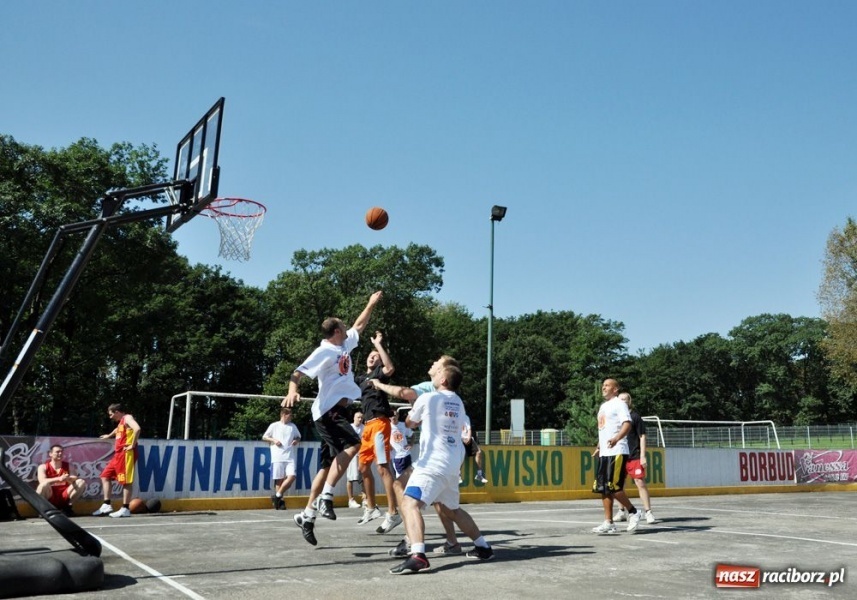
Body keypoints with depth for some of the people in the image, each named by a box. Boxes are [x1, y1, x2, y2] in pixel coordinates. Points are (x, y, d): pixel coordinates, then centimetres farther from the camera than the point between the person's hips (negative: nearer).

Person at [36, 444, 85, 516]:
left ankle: (68, 507, -5)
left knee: (81, 482, -15)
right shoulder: (43, 467, 1)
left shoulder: (68, 466, 12)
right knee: (45, 484, -33)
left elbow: (75, 479, -4)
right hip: (50, 498, -3)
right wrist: (59, 479, -34)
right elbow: (42, 481, -19)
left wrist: (68, 479, -28)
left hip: (64, 497, 3)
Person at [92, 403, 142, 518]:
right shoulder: (121, 422, 22)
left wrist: (132, 445, -24)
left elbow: (137, 429, -28)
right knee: (105, 475, 11)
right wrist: (109, 435, 62)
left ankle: (125, 509, -6)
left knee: (126, 481, -8)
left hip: (126, 453, -10)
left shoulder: (127, 418, -8)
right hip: (119, 454, 10)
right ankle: (106, 505, 12)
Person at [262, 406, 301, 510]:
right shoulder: (274, 425, 5)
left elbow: (298, 437, 27)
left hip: (290, 456, 3)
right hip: (277, 457, -3)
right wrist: (273, 440, -7)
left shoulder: (293, 426, 16)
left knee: (291, 476, -12)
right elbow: (264, 437, 10)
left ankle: (277, 496, 3)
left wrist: (297, 440, 5)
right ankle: (279, 501, 10)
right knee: (279, 479, -3)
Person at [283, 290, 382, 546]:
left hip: (338, 410, 9)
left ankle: (307, 515, 13)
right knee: (353, 445, -26)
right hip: (328, 410, -9)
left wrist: (371, 304, 32)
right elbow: (298, 372, -19)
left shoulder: (344, 345, 14)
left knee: (329, 464, 8)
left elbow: (359, 326, 31)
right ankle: (326, 497, -24)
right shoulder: (324, 352, -11)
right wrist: (292, 390, -37)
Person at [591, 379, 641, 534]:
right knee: (602, 489, 5)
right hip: (604, 453, 9)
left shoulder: (619, 404, -6)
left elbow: (627, 424, -19)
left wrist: (616, 439, -34)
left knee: (613, 487, -11)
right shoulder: (603, 406, 21)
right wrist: (599, 445, 24)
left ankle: (633, 512, 9)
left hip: (617, 452, -9)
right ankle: (608, 523, 10)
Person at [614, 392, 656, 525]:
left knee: (640, 483, -9)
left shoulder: (635, 416, -3)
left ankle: (648, 512, -4)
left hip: (634, 457, -5)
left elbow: (642, 437, -4)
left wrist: (642, 456, -10)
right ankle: (622, 512, 22)